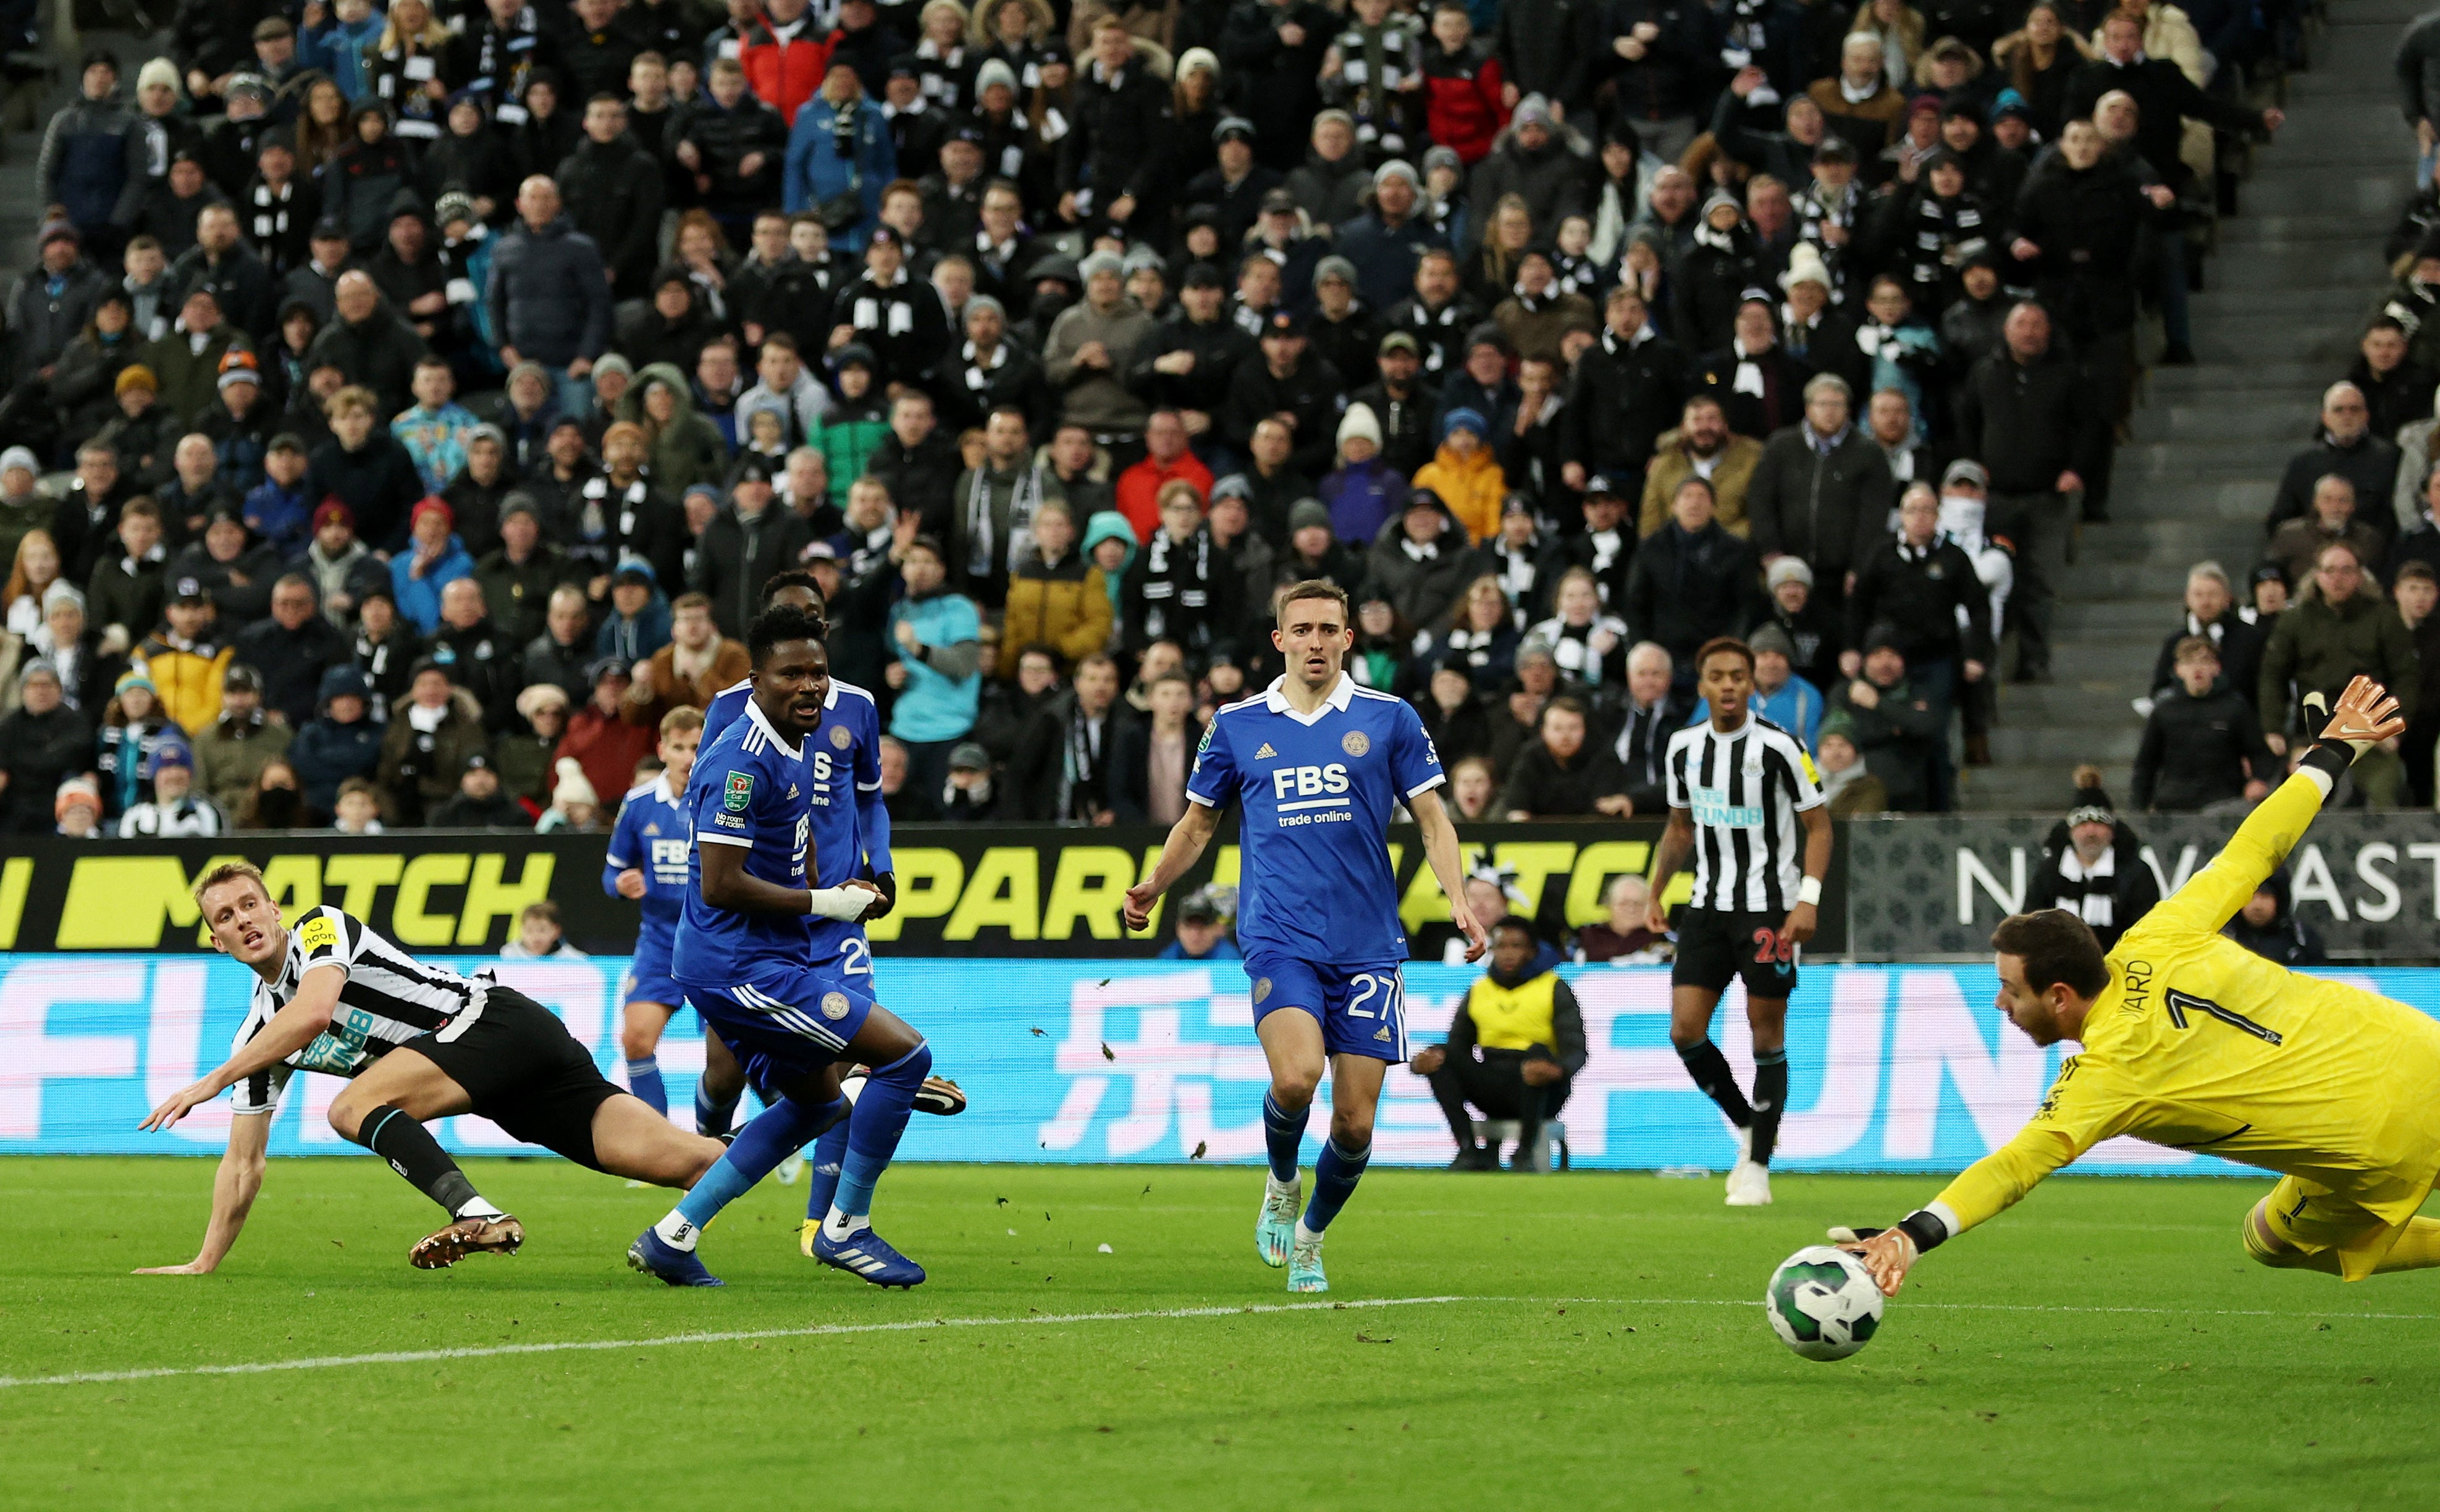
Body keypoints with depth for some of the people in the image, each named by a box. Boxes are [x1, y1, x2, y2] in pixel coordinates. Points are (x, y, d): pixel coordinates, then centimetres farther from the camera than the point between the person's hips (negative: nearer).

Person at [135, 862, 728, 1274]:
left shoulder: (322, 927, -5)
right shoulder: (257, 1037, 17)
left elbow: (312, 1013, -25)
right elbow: (243, 1162, 20)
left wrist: (214, 1081, -20)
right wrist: (205, 1262, 14)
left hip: (497, 1020, -7)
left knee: (353, 1105, -24)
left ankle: (477, 1217, -38)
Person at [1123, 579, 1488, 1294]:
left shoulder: (1389, 718, 5)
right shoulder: (1236, 724, 8)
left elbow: (1432, 818, 6)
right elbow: (1200, 820, 20)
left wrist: (1458, 901, -8)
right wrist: (1153, 888, 8)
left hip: (1368, 946, 1)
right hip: (1279, 936, -1)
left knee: (1354, 1123, -1)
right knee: (1295, 1078, -25)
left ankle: (1309, 1239, 26)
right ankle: (1281, 1184, 7)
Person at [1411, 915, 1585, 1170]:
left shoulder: (1553, 989, 4)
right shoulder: (1478, 992, 15)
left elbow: (1576, 1051, -8)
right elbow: (1457, 1046, 10)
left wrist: (1556, 1070, -34)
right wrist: (1419, 1063, -14)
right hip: (1491, 1091, 3)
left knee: (1538, 1052, -34)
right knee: (1440, 1055, -18)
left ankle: (1526, 1152, -27)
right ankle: (1469, 1150, -24)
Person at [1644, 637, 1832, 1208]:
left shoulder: (1778, 747, -10)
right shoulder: (1685, 747, 5)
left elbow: (1818, 824, -6)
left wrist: (1808, 899, -17)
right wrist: (1656, 893, 12)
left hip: (1770, 906, -5)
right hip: (1709, 904, 5)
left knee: (1767, 1035, -1)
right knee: (1685, 1031, -5)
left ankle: (1758, 1166, 9)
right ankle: (1749, 1128, 17)